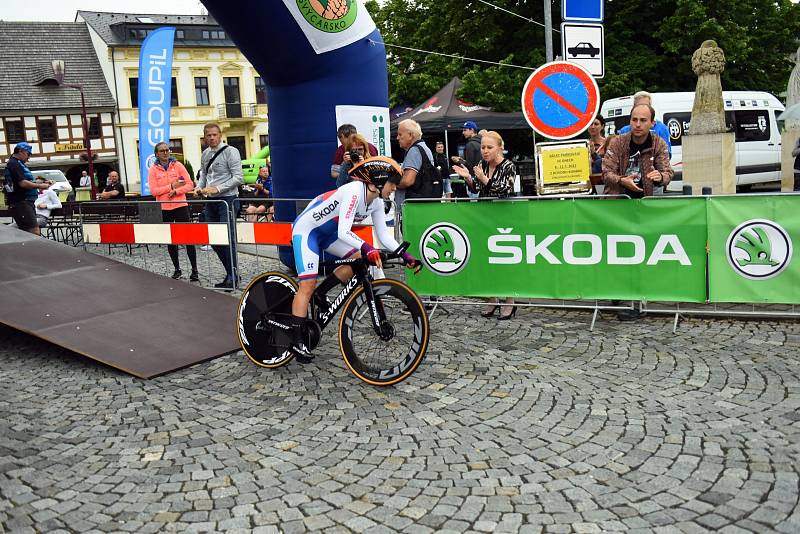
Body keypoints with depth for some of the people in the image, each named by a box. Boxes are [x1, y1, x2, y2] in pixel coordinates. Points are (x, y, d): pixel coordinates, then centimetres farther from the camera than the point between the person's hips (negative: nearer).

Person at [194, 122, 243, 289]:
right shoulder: (205, 154, 12)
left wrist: (217, 189, -20)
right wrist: (199, 187, 4)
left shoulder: (230, 151, -8)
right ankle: (231, 273, 23)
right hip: (210, 201, 7)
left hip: (227, 199, -7)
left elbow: (238, 178, -14)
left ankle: (232, 277, 4)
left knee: (227, 238, -8)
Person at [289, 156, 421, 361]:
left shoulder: (377, 201, -5)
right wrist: (367, 248, -53)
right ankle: (296, 341, -6)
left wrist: (405, 255, -11)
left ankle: (319, 295, 8)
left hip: (327, 232, 9)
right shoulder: (354, 192, -31)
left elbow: (383, 234, 0)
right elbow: (343, 232, -39)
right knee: (307, 285, -13)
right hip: (306, 229, -9)